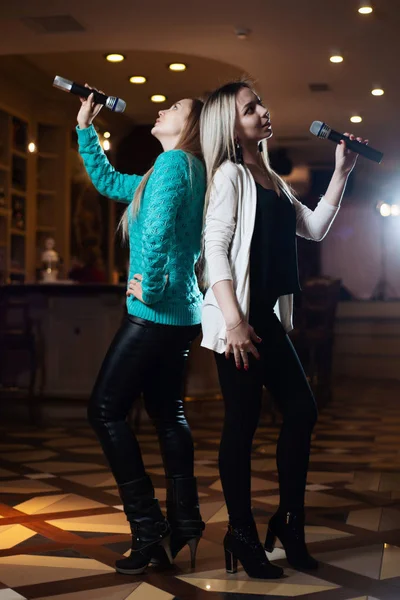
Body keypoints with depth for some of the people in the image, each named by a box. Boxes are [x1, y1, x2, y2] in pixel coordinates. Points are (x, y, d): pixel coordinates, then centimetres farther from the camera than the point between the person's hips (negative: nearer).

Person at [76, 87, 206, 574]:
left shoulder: (175, 161, -10)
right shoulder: (187, 169, 19)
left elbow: (158, 225, -27)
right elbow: (107, 181, 29)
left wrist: (150, 287, -20)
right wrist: (85, 128, 26)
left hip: (154, 313, -9)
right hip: (180, 314, 9)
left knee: (105, 410, -4)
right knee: (168, 413, 12)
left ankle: (148, 528, -3)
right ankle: (184, 524, 15)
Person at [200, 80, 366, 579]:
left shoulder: (273, 181, 18)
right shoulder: (230, 174, -5)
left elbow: (314, 228, 21)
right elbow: (215, 249, -14)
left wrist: (341, 173, 15)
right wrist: (234, 322, -22)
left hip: (269, 317, 8)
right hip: (239, 318, -8)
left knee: (301, 411, 7)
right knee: (242, 423, -2)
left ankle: (289, 523, 19)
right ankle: (241, 534, 10)